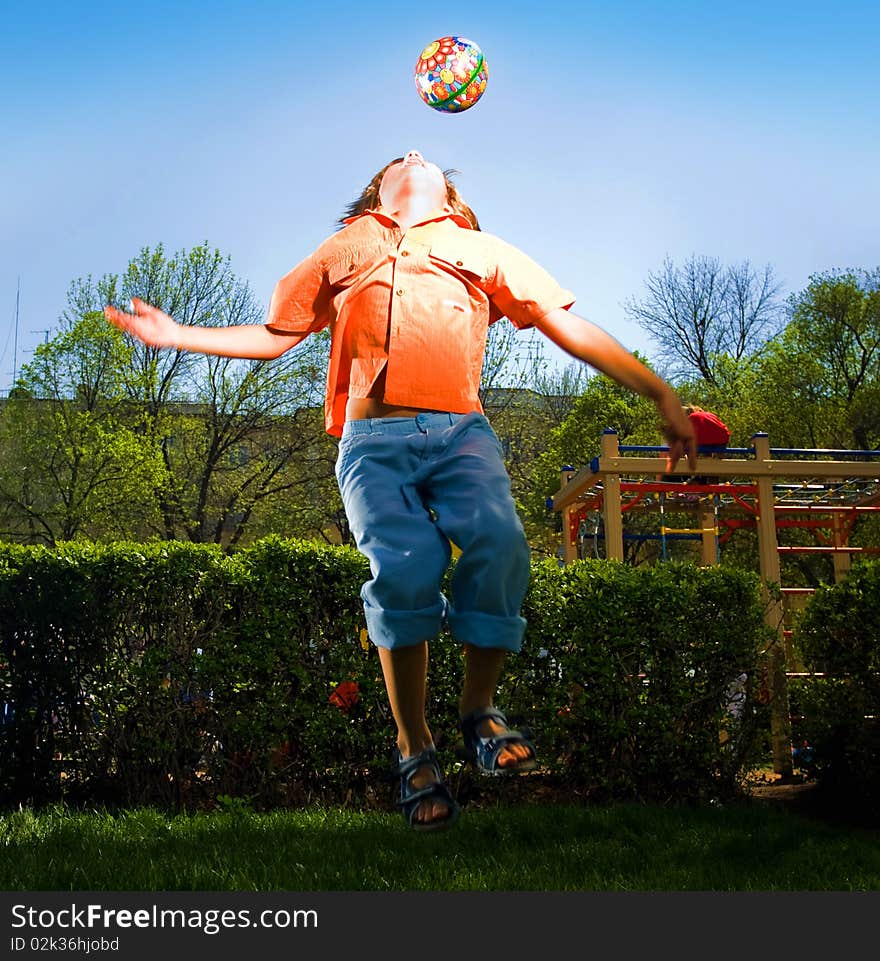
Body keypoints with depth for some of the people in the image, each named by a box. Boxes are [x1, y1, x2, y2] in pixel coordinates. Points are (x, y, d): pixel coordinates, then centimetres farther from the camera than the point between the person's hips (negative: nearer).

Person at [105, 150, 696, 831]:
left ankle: (480, 709, -8)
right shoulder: (344, 249, 29)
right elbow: (274, 336, 31)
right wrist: (175, 335, 24)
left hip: (460, 431, 1)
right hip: (374, 440, 0)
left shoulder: (483, 250, 26)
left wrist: (661, 393, 13)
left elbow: (572, 328, 20)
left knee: (498, 543, -28)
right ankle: (415, 749, -8)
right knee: (406, 567, -25)